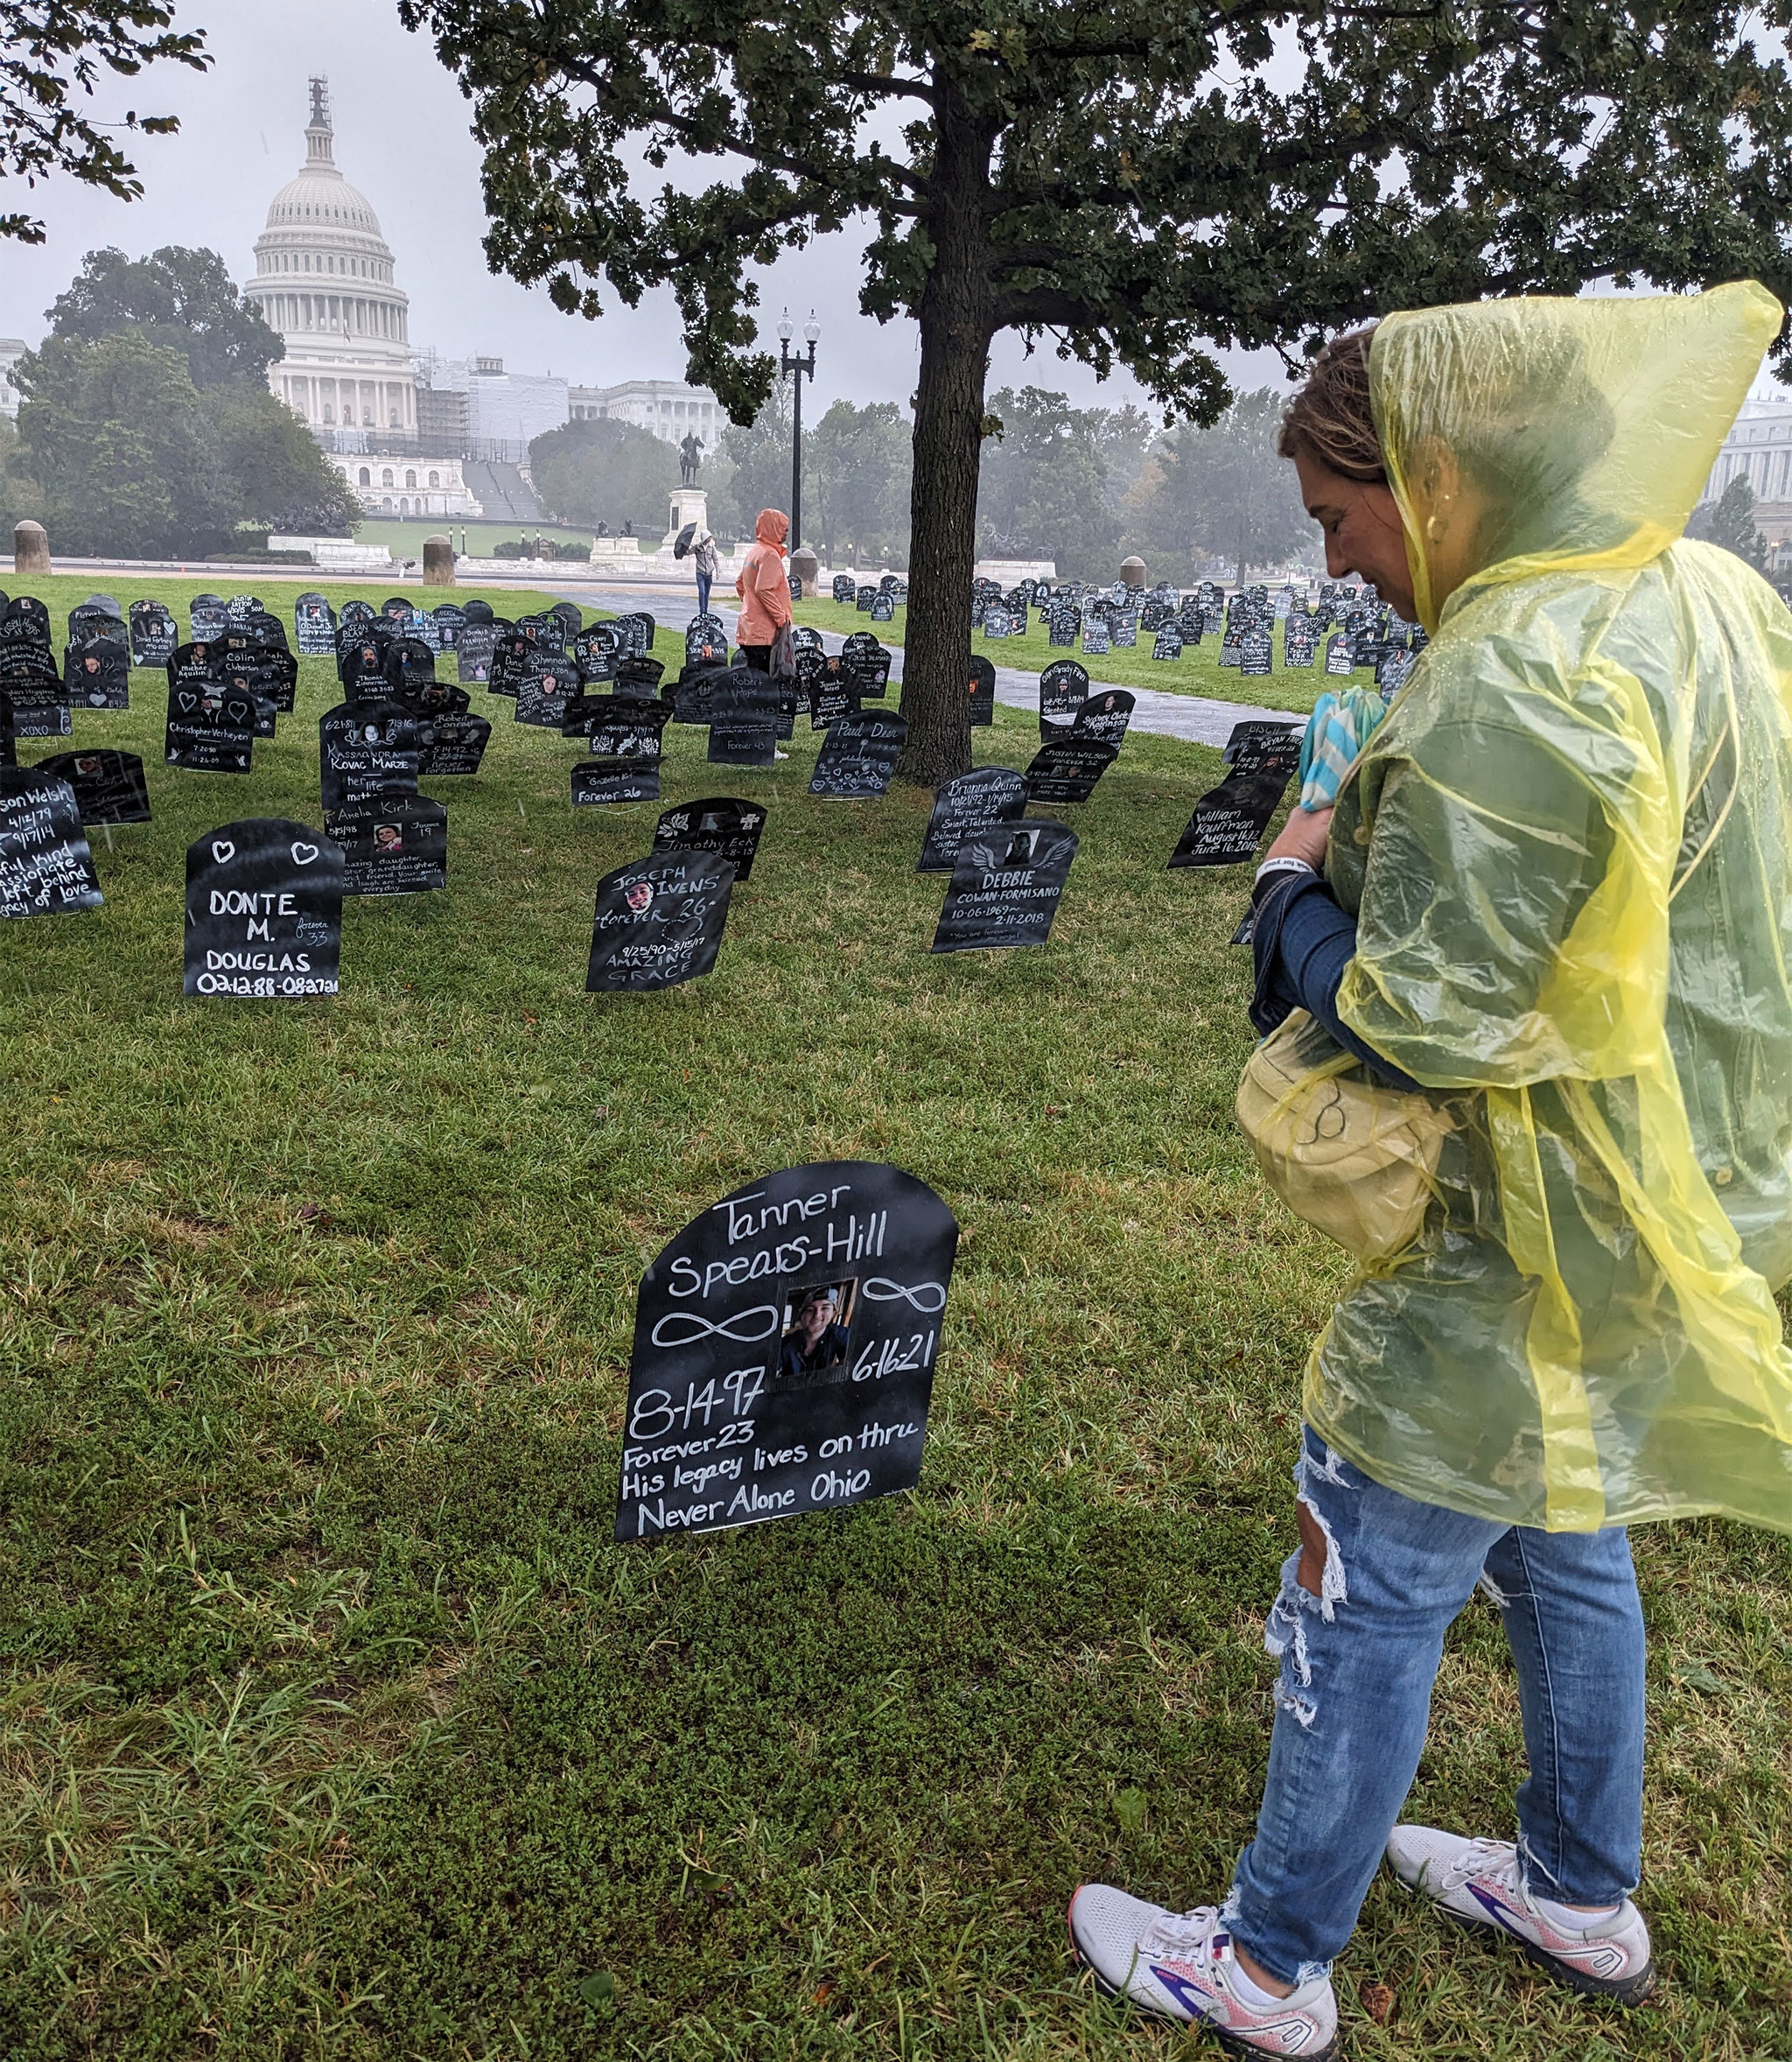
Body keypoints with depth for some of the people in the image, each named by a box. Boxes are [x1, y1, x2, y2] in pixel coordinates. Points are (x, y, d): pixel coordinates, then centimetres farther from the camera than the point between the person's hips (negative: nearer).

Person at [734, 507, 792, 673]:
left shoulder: (753, 551, 16)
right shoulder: (770, 555, -13)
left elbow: (740, 584, 24)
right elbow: (764, 590, -23)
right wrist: (781, 617, -18)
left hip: (748, 629, 10)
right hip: (765, 632, -10)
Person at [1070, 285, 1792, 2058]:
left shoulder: (1518, 682, -27)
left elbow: (1412, 1029, -25)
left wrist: (1297, 883, -7)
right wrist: (1377, 854, 6)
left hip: (1533, 1253, -9)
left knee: (1368, 1591, 7)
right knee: (1562, 1549, 25)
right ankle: (1581, 1899, 46)